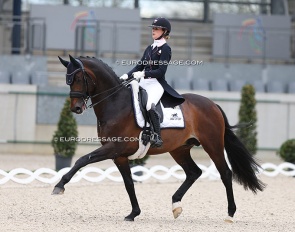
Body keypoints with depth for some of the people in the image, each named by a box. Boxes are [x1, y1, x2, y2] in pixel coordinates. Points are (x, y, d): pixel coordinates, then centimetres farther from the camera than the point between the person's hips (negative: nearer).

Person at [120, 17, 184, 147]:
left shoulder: (165, 49, -4)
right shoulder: (150, 48, 19)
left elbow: (161, 71, -13)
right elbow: (139, 66, 17)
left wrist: (143, 74, -23)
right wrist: (127, 75, 1)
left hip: (156, 84, -9)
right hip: (143, 83, 9)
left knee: (150, 105, -34)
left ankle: (157, 137, -33)